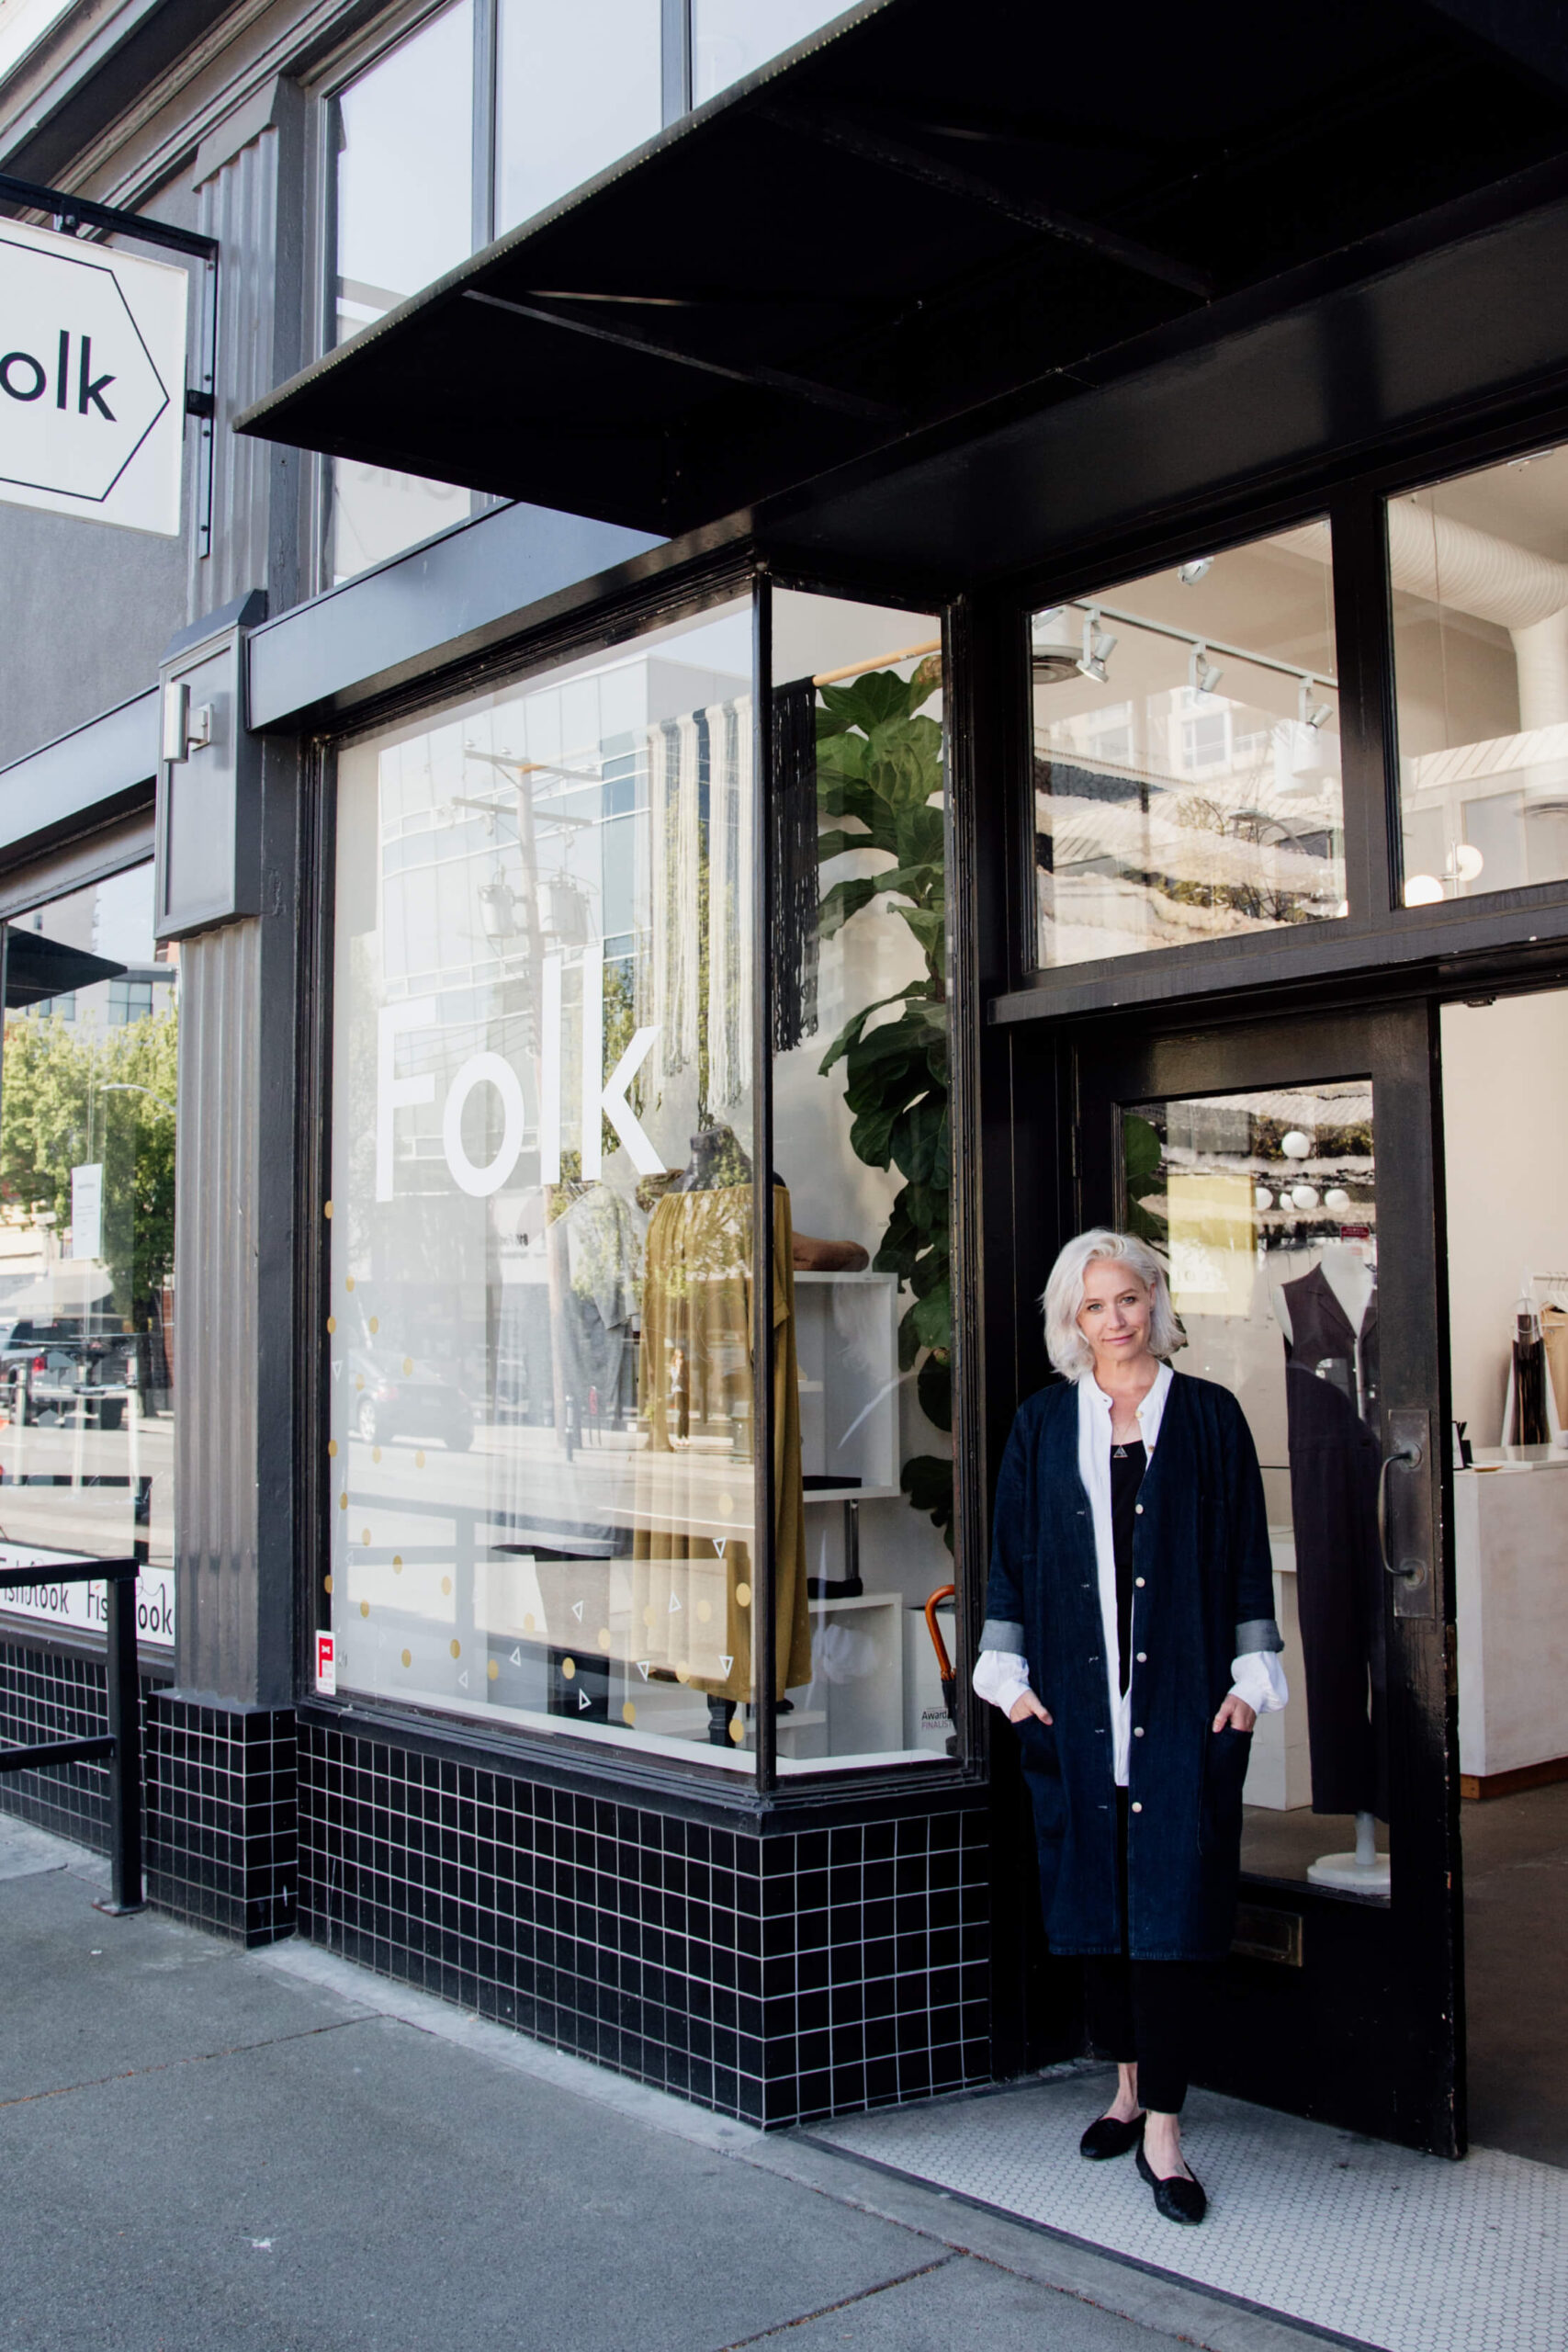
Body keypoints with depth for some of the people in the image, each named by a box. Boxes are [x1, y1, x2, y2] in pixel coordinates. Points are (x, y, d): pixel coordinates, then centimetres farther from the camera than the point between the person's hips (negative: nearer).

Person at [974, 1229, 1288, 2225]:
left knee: (1173, 1898, -4)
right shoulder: (1043, 1423, 8)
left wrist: (1250, 1676, -2)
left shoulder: (1210, 1415, 3)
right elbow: (1012, 1552, 9)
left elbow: (1247, 1554, 4)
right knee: (1096, 1888, 9)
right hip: (1075, 1695, 2)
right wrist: (1008, 1672, 3)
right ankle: (1129, 2083, 25)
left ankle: (1163, 2127, 0)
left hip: (1183, 1694, -2)